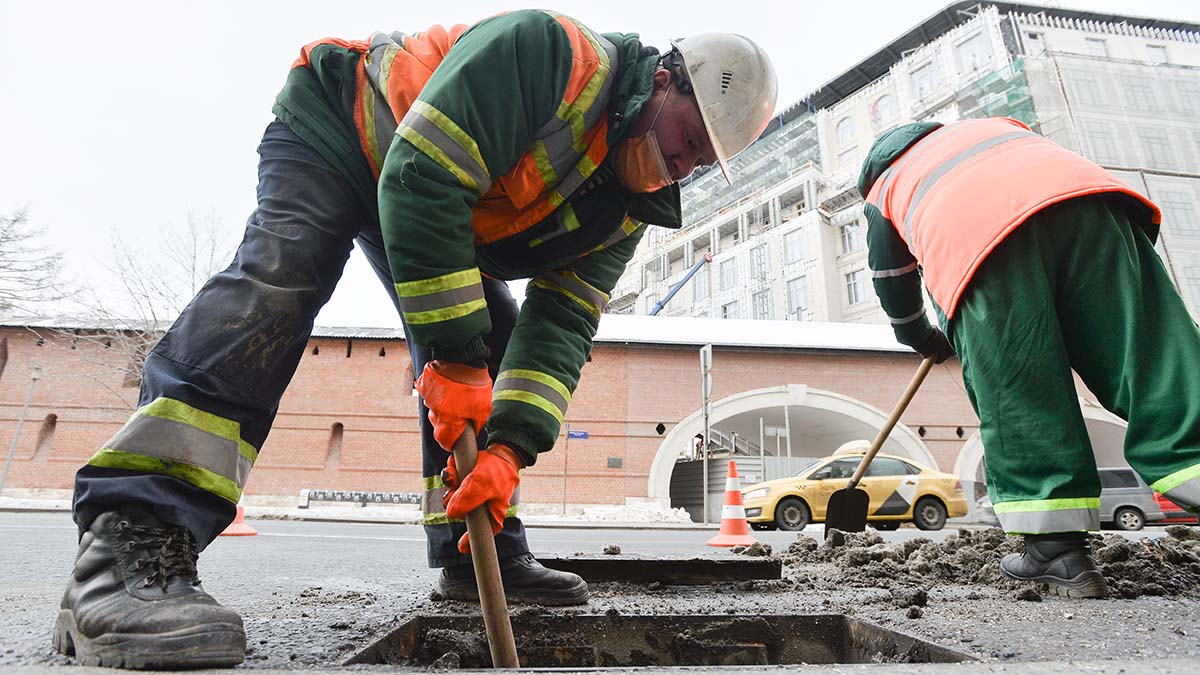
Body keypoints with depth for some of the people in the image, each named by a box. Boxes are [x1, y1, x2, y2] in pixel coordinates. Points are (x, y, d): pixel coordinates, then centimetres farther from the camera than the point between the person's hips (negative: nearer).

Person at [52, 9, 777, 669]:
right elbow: (422, 181, -39)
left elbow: (563, 325, -15)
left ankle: (480, 554, 2)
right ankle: (131, 540, -35)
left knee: (494, 333, -4)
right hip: (334, 129, -6)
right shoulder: (552, 53, -32)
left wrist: (509, 447, -29)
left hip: (440, 208, 7)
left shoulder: (624, 210, -10)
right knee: (285, 271, -32)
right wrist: (456, 361, -39)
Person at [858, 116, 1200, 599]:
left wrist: (926, 341, 51)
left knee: (1018, 396, -2)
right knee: (1146, 352, -1)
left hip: (971, 239, -3)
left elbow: (893, 287, 36)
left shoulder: (882, 190, 34)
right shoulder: (998, 125, 44)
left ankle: (1057, 549, -4)